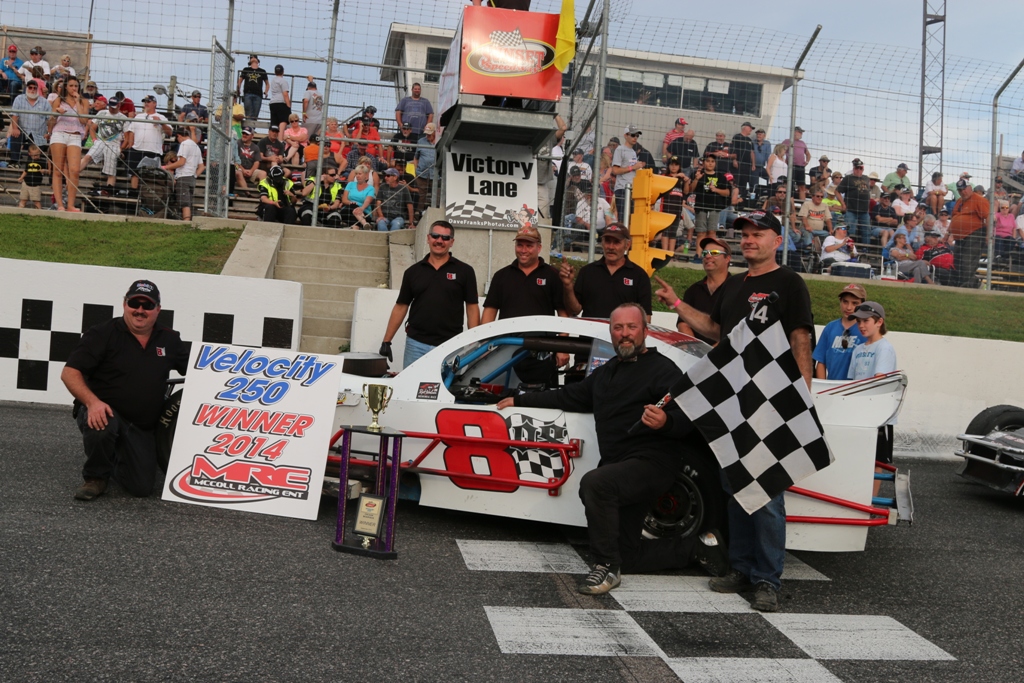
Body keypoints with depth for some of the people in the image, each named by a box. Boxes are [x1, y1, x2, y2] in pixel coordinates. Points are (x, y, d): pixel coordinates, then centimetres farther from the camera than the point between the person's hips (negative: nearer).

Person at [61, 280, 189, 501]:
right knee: (101, 427, -40)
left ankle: (110, 460, 29)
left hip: (142, 428, 4)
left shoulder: (169, 340, 6)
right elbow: (69, 373, -13)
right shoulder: (103, 334, -7)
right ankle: (95, 477, -7)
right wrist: (92, 402, -29)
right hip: (104, 412, -3)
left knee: (142, 487, -6)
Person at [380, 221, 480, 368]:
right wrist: (386, 341, 5)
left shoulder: (464, 271, 3)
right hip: (416, 344, 2)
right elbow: (401, 307, 10)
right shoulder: (413, 271, 9)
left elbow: (472, 308, 1)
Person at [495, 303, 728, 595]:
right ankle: (696, 547, 25)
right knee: (628, 557, 8)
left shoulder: (662, 369, -6)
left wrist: (665, 422, -39)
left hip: (651, 463, -8)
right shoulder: (605, 373, 19)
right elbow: (568, 397, 27)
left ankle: (607, 566, -21)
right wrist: (520, 400, 26)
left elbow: (687, 417, -16)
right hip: (618, 467, 9)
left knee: (593, 483, -36)